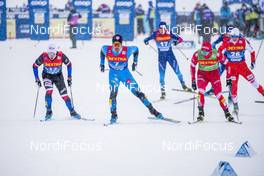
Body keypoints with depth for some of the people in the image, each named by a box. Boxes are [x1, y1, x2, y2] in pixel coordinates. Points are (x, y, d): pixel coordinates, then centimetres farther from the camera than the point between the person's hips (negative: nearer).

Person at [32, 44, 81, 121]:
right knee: (49, 91, -26)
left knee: (64, 94, -6)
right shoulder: (43, 56, -26)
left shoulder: (61, 56, -25)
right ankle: (49, 111, -13)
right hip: (47, 75, -1)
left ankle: (72, 112, 10)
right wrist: (37, 79, -12)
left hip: (58, 75, 1)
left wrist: (69, 77, -7)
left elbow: (69, 64, -7)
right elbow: (35, 66, -11)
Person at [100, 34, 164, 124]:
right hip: (113, 73, 1)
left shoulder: (127, 50, -23)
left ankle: (152, 110, 1)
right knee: (113, 93, -18)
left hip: (125, 73, -1)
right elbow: (102, 49, 7)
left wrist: (135, 62, 4)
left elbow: (136, 49, -1)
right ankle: (113, 115, -7)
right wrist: (102, 63, 11)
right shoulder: (106, 49, -19)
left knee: (137, 91, -5)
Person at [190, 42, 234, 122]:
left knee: (218, 94, -9)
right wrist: (193, 80, -5)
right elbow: (192, 66, -4)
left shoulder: (216, 54, -25)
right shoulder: (197, 54, -20)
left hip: (214, 74, -1)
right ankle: (201, 113, -11)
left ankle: (227, 113, 6)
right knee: (200, 92, -21)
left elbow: (226, 63, -11)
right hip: (202, 74, 1)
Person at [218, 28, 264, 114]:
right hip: (231, 66, -1)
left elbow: (252, 51, 4)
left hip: (242, 65, 1)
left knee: (252, 79, -5)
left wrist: (253, 61, 6)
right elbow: (219, 52, 3)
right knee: (233, 84, -8)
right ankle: (235, 104, 0)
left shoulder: (243, 42, -10)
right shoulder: (226, 43, -11)